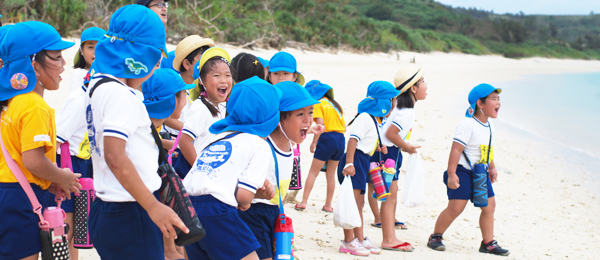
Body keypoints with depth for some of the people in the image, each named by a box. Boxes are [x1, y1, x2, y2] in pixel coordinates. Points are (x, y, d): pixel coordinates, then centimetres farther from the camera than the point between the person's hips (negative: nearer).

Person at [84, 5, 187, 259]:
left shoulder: (98, 84, 14)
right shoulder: (118, 93, -16)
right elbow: (115, 156, -25)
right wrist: (153, 206, -23)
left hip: (107, 208, 10)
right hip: (129, 214, -10)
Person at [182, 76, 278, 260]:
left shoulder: (217, 137, 25)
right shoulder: (260, 146, 3)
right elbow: (243, 196, -6)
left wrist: (257, 189, 9)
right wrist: (246, 202, 16)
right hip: (215, 210, -8)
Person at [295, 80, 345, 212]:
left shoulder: (319, 104, -1)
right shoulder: (335, 104, 19)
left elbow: (320, 124, -14)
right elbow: (344, 127, 15)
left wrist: (314, 142, -11)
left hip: (327, 138, -6)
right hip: (341, 139, 6)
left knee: (313, 172, 1)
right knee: (331, 174, 14)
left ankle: (304, 201, -4)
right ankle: (328, 205, 14)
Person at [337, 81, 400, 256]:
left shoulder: (376, 120, 16)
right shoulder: (365, 118, -15)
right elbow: (353, 139, -22)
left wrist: (378, 147, 5)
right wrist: (349, 163, -30)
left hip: (363, 162, 10)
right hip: (355, 160, -10)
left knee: (359, 203, 15)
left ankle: (360, 239, 22)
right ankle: (348, 241, -5)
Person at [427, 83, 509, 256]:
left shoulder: (488, 125, 9)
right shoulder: (467, 125, -19)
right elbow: (456, 150, -21)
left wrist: (492, 167, 27)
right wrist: (451, 174, -24)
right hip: (463, 172, -8)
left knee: (489, 206, 6)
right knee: (456, 207, -11)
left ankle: (488, 243, 17)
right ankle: (435, 237, 6)